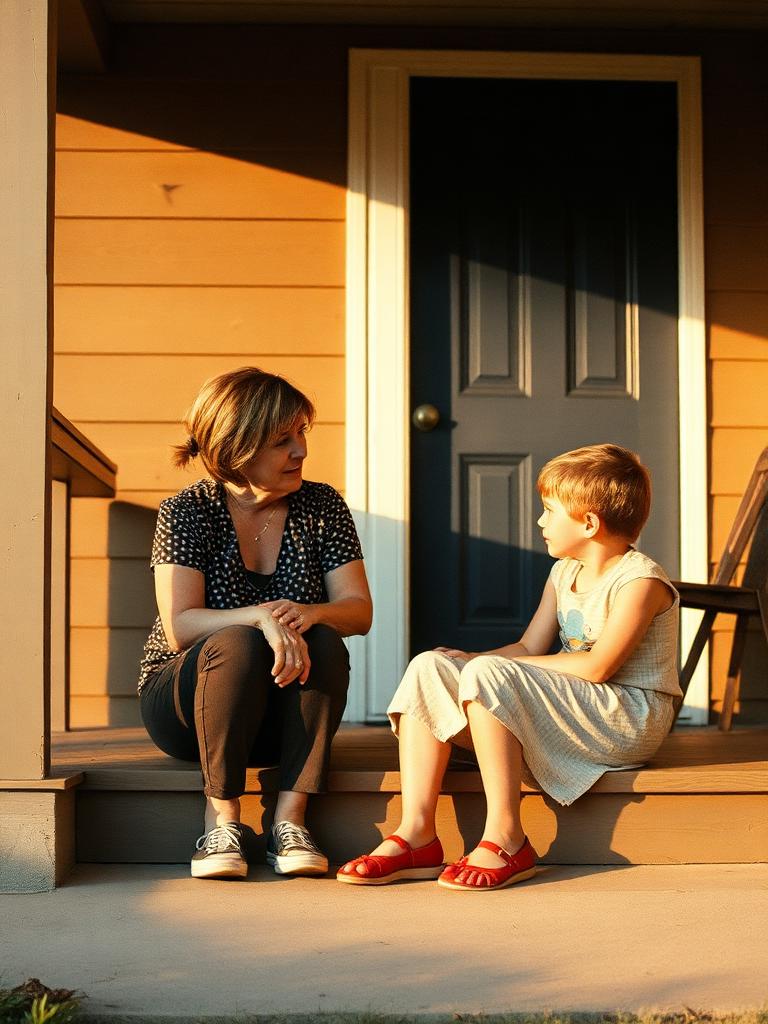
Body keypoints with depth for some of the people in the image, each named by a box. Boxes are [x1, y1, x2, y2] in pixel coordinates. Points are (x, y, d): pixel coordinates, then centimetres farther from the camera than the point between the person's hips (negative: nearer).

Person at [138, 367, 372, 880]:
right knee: (239, 644, -34)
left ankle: (290, 818, -25)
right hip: (182, 702, -3)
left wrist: (311, 613, -29)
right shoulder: (187, 512, -10)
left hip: (284, 713, 3)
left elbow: (359, 611, -6)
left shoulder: (323, 507, 0)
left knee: (324, 642, -28)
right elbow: (180, 626, -20)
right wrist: (262, 616, -37)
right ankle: (222, 819, -23)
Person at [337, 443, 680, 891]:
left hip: (631, 717, -9)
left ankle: (506, 840, -27)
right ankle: (416, 834, -19)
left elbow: (597, 666, -21)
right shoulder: (565, 573, 16)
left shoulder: (640, 580, -12)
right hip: (577, 713, 9)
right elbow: (529, 647, 13)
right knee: (429, 667, -8)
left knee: (488, 675, -31)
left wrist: (491, 668, -15)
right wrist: (469, 661, -7)